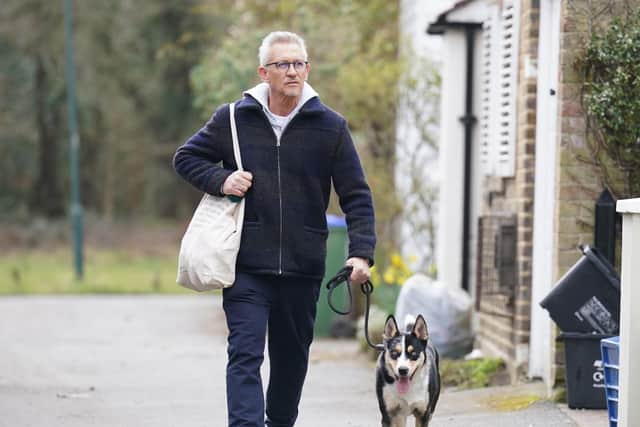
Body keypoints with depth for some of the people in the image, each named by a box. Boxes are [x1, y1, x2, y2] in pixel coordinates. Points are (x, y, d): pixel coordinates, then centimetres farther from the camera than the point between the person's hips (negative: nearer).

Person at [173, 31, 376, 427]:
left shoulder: (331, 127, 2)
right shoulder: (232, 119, 2)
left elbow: (357, 196, 3)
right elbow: (186, 157, 14)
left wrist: (361, 252, -10)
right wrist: (220, 180, -7)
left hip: (303, 268, 1)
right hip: (246, 265, -1)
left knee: (292, 359, 14)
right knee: (245, 356, -12)